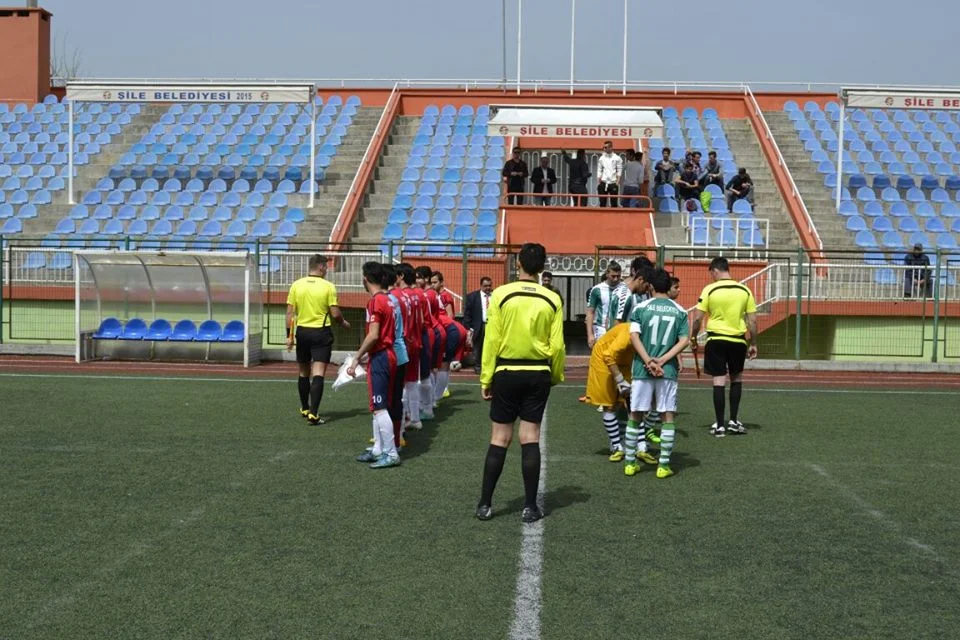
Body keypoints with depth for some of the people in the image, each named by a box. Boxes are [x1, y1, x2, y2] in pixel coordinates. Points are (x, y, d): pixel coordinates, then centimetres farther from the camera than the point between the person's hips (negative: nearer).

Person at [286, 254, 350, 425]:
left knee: (303, 373, 17)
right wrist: (343, 322, 13)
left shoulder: (296, 285, 1)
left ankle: (305, 409, 31)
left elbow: (290, 313, 1)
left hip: (302, 332, 3)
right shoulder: (328, 286, -7)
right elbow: (335, 313, -7)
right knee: (318, 374, -5)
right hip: (321, 333, -3)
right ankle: (313, 413, -14)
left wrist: (289, 335, 6)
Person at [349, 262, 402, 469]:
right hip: (389, 354, 9)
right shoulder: (389, 299, 11)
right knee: (378, 406, 16)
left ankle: (391, 454, -4)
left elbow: (373, 335, -21)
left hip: (379, 357, -9)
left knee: (379, 407, -6)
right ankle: (378, 449, 22)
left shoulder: (375, 301, -15)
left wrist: (356, 359, -16)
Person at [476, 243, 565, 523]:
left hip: (506, 373, -1)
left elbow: (492, 340, -6)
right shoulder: (552, 300, -2)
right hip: (537, 374, 1)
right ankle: (530, 506, 7)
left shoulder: (501, 294, -7)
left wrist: (486, 378, 1)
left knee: (499, 440, 5)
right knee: (530, 440, 5)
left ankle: (485, 504, 9)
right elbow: (557, 346, -1)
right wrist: (556, 376, 14)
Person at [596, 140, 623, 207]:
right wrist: (598, 183, 3)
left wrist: (617, 182, -8)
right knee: (602, 202, 1)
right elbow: (599, 171, 10)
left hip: (613, 183, -2)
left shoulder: (617, 158, 2)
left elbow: (619, 171, 1)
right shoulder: (601, 158, 9)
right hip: (603, 183, 2)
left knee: (614, 203, -1)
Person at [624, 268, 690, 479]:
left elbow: (634, 336, -10)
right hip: (668, 370, 1)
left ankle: (630, 462, 13)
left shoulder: (641, 308, 1)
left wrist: (648, 362, -12)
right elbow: (684, 341, -3)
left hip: (642, 369, 0)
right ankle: (664, 465, 6)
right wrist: (662, 360, -8)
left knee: (635, 415, 9)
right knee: (668, 416, 8)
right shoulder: (679, 311, 6)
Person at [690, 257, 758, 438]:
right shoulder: (744, 290, 2)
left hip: (716, 340, -2)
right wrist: (753, 344, 11)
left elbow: (698, 317, -5)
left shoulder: (709, 290, -5)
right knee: (736, 379, 18)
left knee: (719, 380, 2)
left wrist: (693, 337, 9)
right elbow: (752, 320, 3)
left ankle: (720, 425, 5)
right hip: (738, 340, 2)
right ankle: (734, 421, 16)